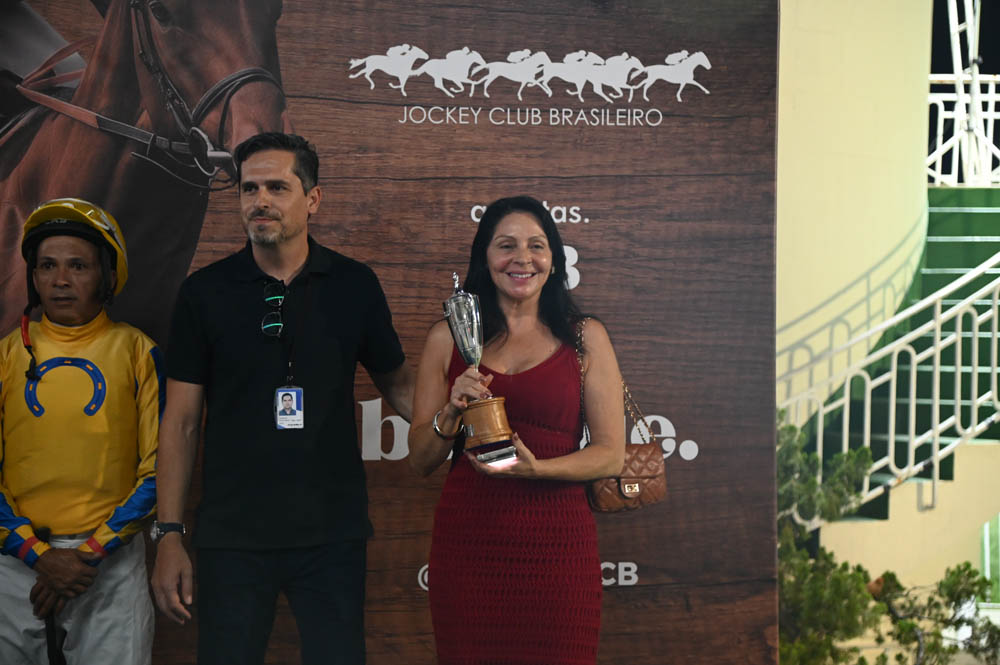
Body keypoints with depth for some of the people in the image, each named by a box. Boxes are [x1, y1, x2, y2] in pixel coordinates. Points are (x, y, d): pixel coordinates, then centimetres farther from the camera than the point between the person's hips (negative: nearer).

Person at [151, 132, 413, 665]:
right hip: (232, 537, 0)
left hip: (332, 537, 1)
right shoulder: (205, 292, 0)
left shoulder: (354, 286, 2)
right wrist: (169, 538, -2)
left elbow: (397, 384, 11)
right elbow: (181, 421, 2)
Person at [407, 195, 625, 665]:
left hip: (555, 543, -1)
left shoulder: (585, 338, 6)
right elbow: (420, 460, 10)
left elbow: (611, 454, 2)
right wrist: (451, 413, -10)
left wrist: (534, 468, -14)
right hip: (466, 542, 1)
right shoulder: (448, 338, 8)